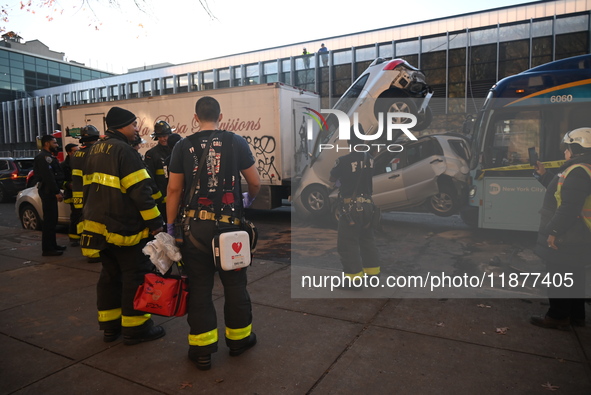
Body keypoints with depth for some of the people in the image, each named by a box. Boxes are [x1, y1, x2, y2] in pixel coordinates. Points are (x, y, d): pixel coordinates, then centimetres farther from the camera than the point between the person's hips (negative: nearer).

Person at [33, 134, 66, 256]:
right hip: (48, 191, -11)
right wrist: (57, 192, -25)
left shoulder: (48, 156, 21)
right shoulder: (43, 157, -13)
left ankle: (52, 245, 24)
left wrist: (57, 190, 13)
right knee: (49, 220, -10)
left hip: (50, 191, 11)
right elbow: (48, 176, -22)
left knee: (52, 219, 16)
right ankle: (47, 249, -7)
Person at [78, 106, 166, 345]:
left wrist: (92, 217, 25)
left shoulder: (94, 151, 15)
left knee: (110, 274, 16)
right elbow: (140, 191, -20)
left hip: (100, 226, 9)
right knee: (136, 275, 1)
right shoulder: (124, 150, -14)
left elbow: (89, 188, 20)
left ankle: (110, 326, 23)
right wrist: (154, 222, -16)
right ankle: (135, 328, 8)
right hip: (124, 228, -9)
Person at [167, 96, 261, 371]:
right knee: (234, 284, 13)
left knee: (199, 287, 10)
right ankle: (238, 338, 29)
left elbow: (174, 189, 0)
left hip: (195, 227, 1)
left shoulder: (183, 146, 1)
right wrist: (249, 198, 24)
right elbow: (255, 183, 2)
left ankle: (202, 349, 19)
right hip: (229, 225, 0)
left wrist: (170, 226, 10)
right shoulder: (237, 142, -2)